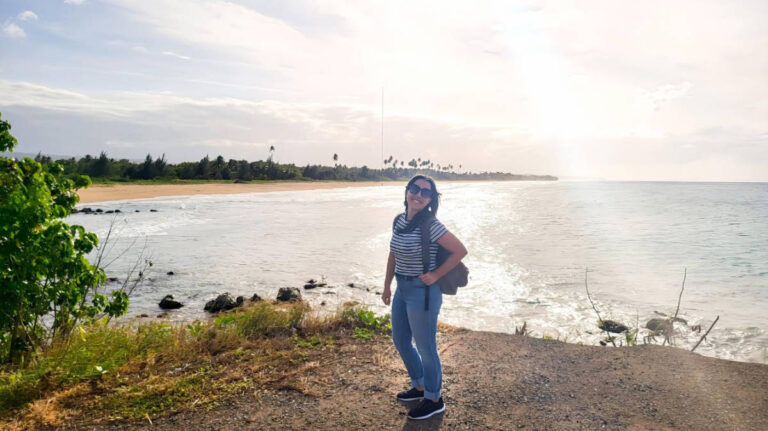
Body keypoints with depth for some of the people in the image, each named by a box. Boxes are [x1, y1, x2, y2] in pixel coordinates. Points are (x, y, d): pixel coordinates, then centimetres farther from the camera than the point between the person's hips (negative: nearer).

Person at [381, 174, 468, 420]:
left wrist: (435, 275, -17)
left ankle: (434, 400, 28)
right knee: (400, 341, 21)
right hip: (402, 290, 8)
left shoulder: (430, 225, -19)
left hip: (422, 292, -8)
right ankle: (420, 386, 43)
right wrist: (387, 286, 15)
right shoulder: (399, 221, 3)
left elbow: (460, 251, -19)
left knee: (425, 348, 7)